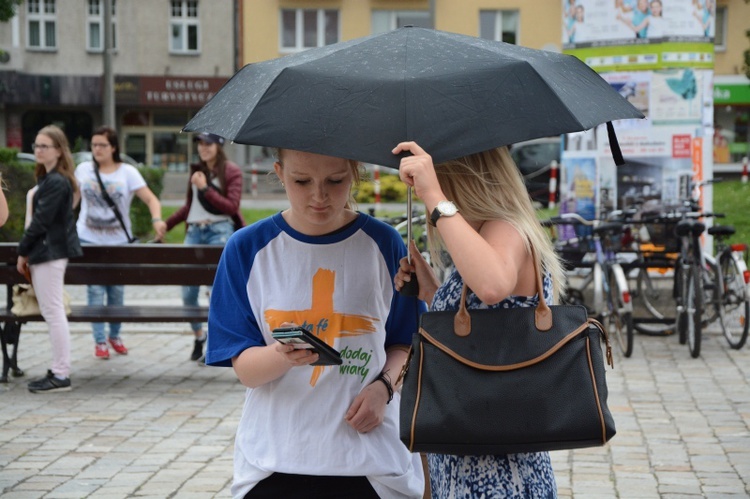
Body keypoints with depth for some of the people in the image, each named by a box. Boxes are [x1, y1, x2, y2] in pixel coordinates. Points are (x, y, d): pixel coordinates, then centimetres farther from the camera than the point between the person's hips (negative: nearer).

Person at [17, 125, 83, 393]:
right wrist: (28, 251, 11)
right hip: (48, 251, 10)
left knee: (53, 312, -7)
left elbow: (41, 221, -17)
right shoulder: (50, 179, 15)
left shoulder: (56, 182, -16)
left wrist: (23, 251, -9)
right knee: (52, 312, 12)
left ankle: (61, 375, -4)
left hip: (49, 251, -10)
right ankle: (59, 371, 16)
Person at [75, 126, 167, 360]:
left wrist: (157, 219, -31)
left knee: (117, 291, 9)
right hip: (89, 240, 0)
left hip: (118, 241, 0)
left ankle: (115, 335, 27)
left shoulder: (128, 172, -5)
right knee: (96, 290, -4)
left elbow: (151, 199, -12)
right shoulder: (84, 170, 2)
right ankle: (99, 341, 4)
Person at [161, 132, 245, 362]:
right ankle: (198, 336, 20)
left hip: (219, 231, -5)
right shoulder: (196, 170, 17)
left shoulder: (232, 172, 2)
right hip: (195, 231, 5)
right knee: (188, 293, -1)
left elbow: (231, 207, -7)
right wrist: (167, 224, 21)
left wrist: (205, 188, -12)